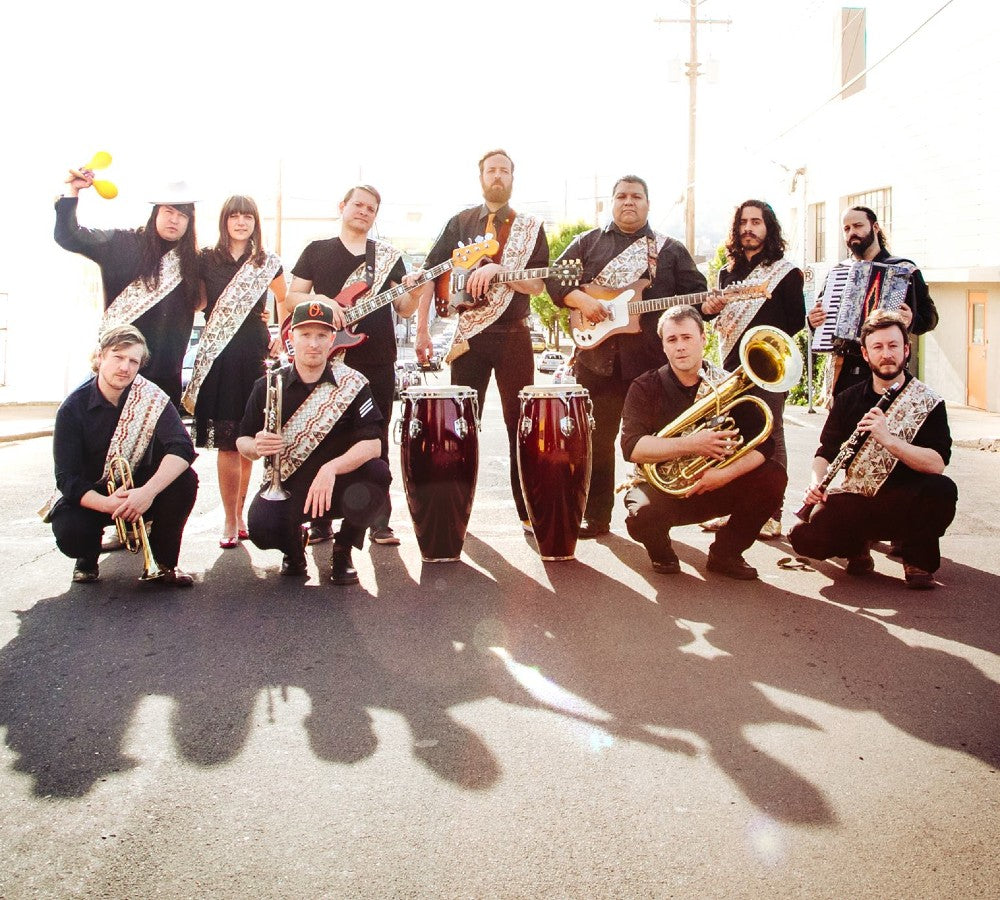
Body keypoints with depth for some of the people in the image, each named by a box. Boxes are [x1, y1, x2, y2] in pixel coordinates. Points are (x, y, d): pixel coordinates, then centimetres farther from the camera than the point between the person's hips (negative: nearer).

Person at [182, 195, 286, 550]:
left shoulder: (267, 263, 10)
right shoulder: (207, 259, 7)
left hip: (255, 354, 1)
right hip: (218, 357, -1)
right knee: (227, 442, -7)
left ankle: (239, 512, 19)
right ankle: (231, 521, 0)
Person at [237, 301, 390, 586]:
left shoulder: (352, 384, -8)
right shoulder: (269, 385, -1)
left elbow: (373, 444, -18)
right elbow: (242, 440, 6)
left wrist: (332, 468, -35)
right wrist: (256, 447, -20)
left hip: (339, 482, 0)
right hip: (285, 486, 0)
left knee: (377, 472, -32)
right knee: (261, 529, -32)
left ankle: (343, 551, -2)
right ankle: (294, 546, 11)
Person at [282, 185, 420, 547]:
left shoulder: (389, 256, 12)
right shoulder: (317, 251, 10)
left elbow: (404, 309, 8)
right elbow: (291, 299, 7)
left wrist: (411, 292, -14)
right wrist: (321, 301, -13)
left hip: (377, 363, 1)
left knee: (376, 443, 5)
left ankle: (379, 521, 11)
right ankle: (320, 521, 11)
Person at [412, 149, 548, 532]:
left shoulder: (530, 227, 7)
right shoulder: (460, 223, 8)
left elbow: (538, 284, -4)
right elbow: (430, 274, 6)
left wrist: (496, 270, -20)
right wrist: (422, 329, -2)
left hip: (513, 335, -1)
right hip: (468, 337, 1)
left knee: (521, 423, 1)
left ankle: (528, 510, 8)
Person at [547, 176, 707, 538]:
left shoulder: (670, 249, 12)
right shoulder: (588, 242, 12)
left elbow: (696, 292, 8)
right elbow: (554, 278, 6)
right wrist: (580, 299, -11)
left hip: (650, 359, 0)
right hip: (597, 355, 1)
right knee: (597, 440, 4)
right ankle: (596, 517, 14)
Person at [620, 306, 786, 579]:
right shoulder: (645, 388, -6)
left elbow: (762, 443, -10)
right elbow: (632, 447, -21)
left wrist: (725, 473, -28)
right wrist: (690, 445, -30)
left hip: (716, 486, 3)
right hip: (662, 487, -3)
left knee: (773, 478, -22)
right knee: (641, 514, -37)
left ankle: (725, 554, 2)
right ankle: (662, 553, 3)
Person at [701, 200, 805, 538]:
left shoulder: (786, 271, 1)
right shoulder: (728, 272, 17)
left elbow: (796, 320, -5)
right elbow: (719, 316, 21)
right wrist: (710, 309, -1)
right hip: (732, 365, 5)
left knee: (770, 438, -3)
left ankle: (771, 514, 0)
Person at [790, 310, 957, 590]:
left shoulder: (928, 403, -3)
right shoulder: (848, 400, 7)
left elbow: (936, 463, -16)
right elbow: (826, 452, 6)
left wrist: (888, 439, -30)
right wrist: (817, 483, -16)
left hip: (907, 504, -2)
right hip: (855, 501, 2)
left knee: (942, 489, -35)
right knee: (805, 537, -26)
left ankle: (918, 561, -5)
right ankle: (858, 546, 10)